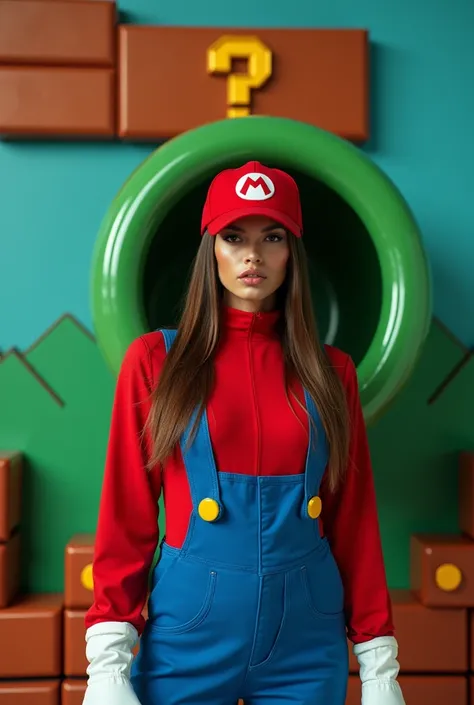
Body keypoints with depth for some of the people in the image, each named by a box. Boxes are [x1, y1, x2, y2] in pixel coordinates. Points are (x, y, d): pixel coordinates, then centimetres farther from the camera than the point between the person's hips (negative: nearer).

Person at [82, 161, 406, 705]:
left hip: (308, 640, 2)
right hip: (189, 632, -1)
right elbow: (126, 516, -3)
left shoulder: (329, 372, 3)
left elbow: (355, 522, 5)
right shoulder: (155, 360, -2)